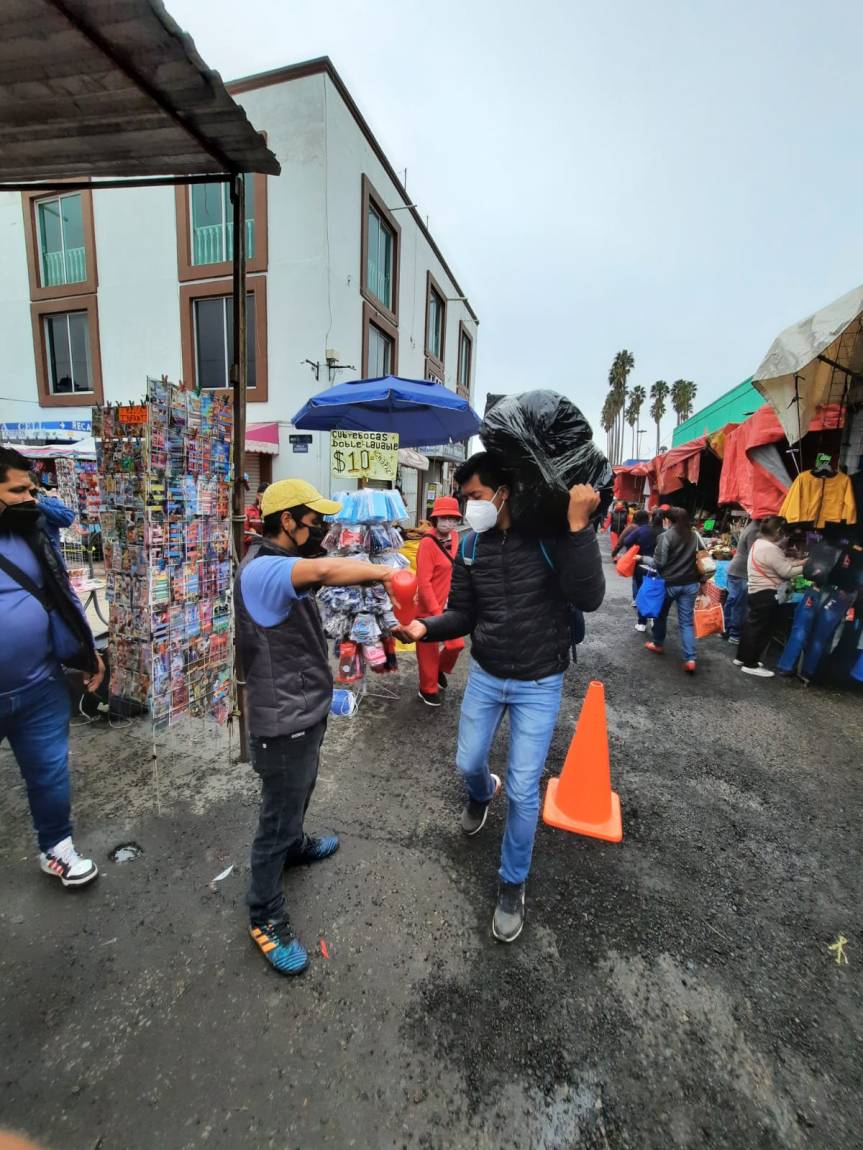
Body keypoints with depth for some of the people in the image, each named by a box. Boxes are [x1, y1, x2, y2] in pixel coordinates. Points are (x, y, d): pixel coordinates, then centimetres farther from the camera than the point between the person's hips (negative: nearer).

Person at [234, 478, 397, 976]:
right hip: (284, 721, -10)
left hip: (308, 710, 10)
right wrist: (386, 572, -34)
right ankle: (266, 917, 31)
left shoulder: (285, 564, 6)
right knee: (278, 818, 9)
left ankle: (296, 845, 58)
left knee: (300, 791, 32)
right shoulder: (260, 571, -29)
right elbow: (327, 570, -44)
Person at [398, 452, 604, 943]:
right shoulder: (471, 545, -5)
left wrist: (579, 526, -36)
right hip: (485, 676, 4)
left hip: (539, 685, -4)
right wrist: (425, 627, -21)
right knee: (468, 764, 19)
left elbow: (589, 599, -29)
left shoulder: (552, 535, -17)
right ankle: (482, 793, 58)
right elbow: (462, 615, -2)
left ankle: (513, 884, 30)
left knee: (523, 791, 4)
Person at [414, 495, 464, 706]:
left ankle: (440, 669, 43)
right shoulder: (427, 544, -22)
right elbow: (423, 582, -24)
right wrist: (436, 612, -22)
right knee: (429, 650, 10)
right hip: (429, 608, -6)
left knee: (456, 644, 12)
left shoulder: (454, 537, 1)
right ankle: (428, 690, 32)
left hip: (450, 605, 7)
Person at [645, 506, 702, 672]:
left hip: (669, 583, -4)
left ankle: (658, 644, 36)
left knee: (661, 614, 19)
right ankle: (691, 658, -4)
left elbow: (659, 562, -14)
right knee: (687, 621, 4)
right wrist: (697, 579, 18)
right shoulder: (695, 535, 2)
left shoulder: (665, 536, -14)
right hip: (690, 584, 4)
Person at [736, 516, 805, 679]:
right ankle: (750, 665, 4)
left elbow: (782, 563, 15)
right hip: (766, 594, -10)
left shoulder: (758, 543, 11)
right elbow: (786, 572, -18)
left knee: (752, 624, 17)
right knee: (761, 629, -3)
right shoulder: (770, 549, -21)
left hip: (756, 591, 10)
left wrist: (801, 561, 8)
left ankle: (742, 658, 26)